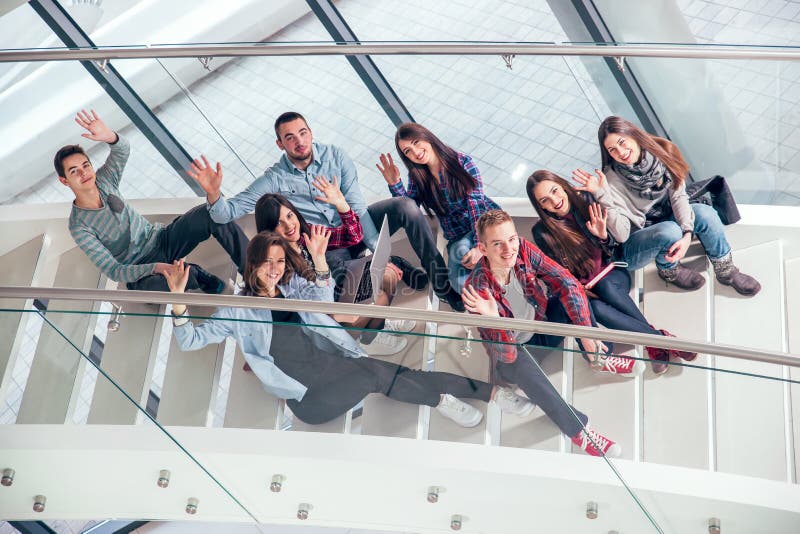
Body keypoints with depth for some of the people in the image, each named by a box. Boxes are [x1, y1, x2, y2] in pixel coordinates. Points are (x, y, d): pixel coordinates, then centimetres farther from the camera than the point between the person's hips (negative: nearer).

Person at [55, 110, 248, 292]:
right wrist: (155, 267, -33)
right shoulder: (79, 227, -15)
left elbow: (123, 150, -22)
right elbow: (113, 271, -20)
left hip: (162, 239, 5)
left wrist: (109, 136, -47)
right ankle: (196, 275, -12)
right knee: (156, 287, -43)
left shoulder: (103, 180, -3)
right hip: (138, 271, -5)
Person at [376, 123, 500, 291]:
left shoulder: (462, 162, -6)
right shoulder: (417, 177, 4)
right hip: (458, 238, 2)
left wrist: (479, 245, -25)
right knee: (460, 284, -28)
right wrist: (394, 184, -16)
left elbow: (476, 203, -14)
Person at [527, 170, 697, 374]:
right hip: (581, 288, -1)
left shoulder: (586, 202, -4)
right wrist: (581, 293, -15)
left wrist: (603, 236, -23)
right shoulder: (542, 233, -6)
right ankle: (659, 337, -31)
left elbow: (613, 250, -1)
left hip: (612, 275, 1)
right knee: (595, 308, -36)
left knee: (606, 287, -36)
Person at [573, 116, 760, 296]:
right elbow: (622, 235, -27)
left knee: (704, 212, -21)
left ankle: (726, 271, -1)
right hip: (631, 249, -5)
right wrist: (603, 196, -39)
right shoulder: (611, 180, -23)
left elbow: (678, 196, -13)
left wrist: (687, 234, -28)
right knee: (670, 230, -34)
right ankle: (669, 270, -1)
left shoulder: (660, 153, -11)